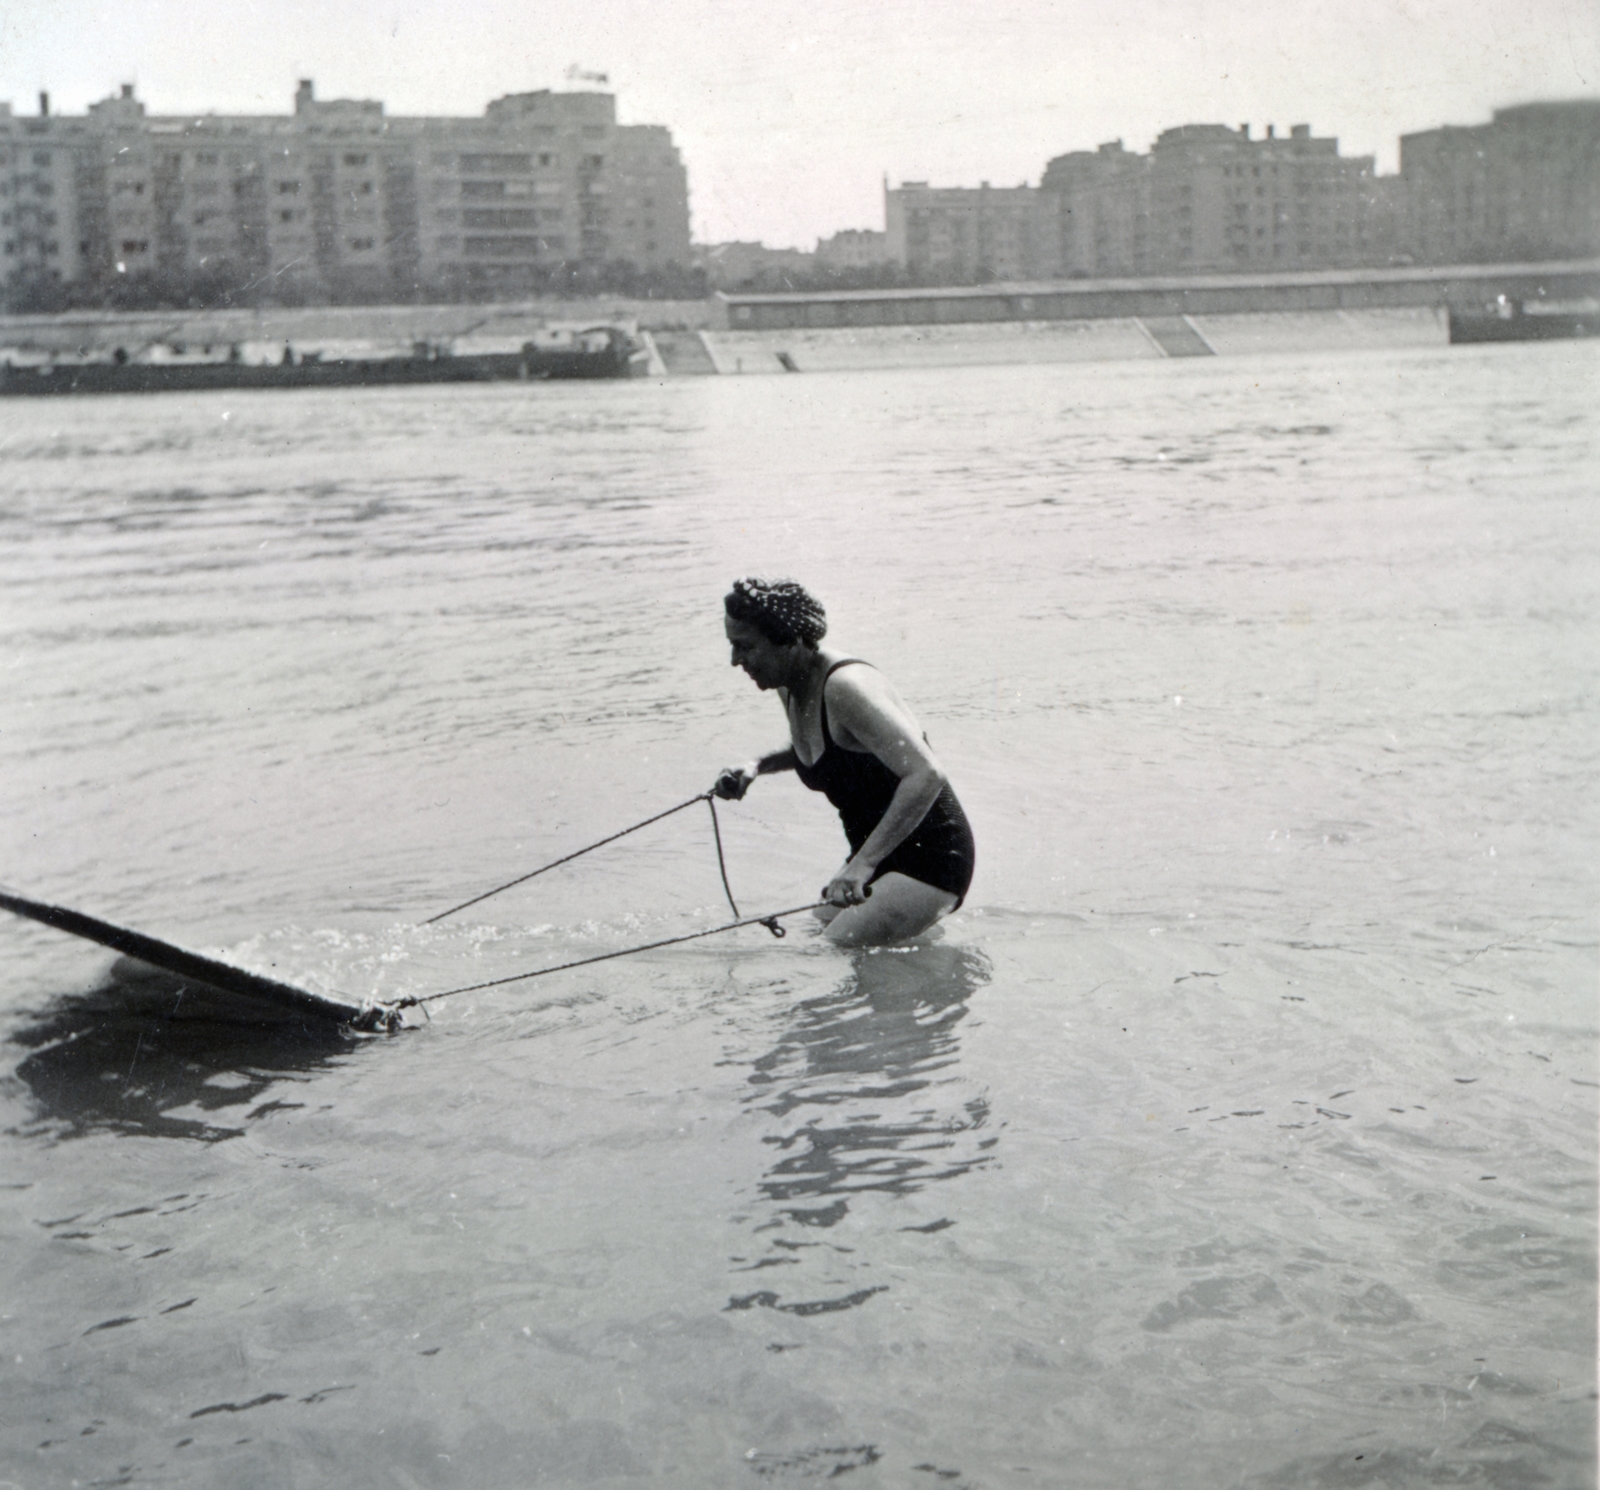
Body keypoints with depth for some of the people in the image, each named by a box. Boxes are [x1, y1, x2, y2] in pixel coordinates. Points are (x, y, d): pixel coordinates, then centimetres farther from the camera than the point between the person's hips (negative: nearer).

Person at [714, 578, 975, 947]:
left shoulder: (845, 687, -26)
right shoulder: (791, 687, 2)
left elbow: (926, 776, -36)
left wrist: (863, 863, -41)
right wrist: (757, 767, 5)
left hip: (930, 860, -9)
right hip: (879, 854, 9)